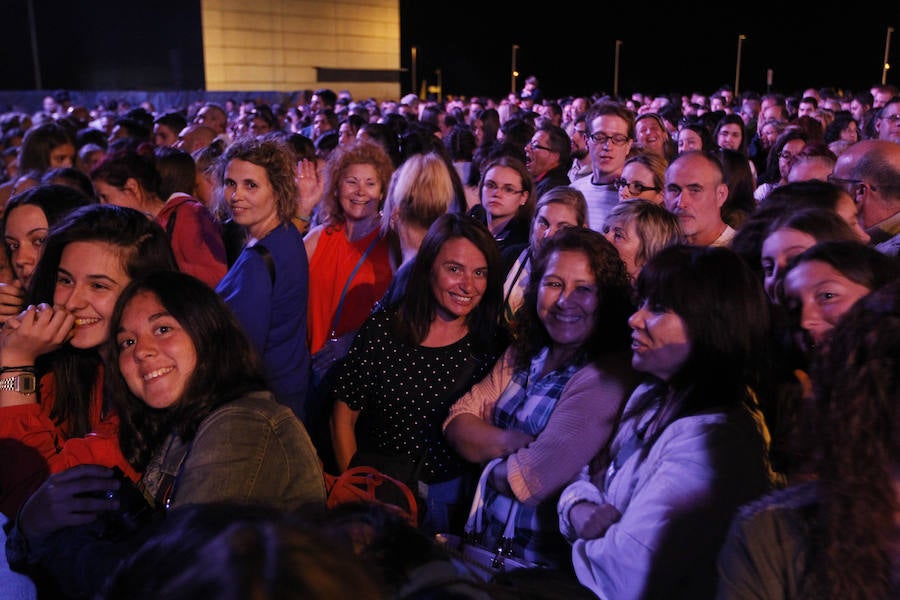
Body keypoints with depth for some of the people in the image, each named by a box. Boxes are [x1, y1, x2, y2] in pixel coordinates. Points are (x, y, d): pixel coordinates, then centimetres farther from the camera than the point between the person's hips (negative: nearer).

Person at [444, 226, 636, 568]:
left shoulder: (607, 377, -19)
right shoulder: (523, 355, 6)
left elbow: (529, 481, -21)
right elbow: (456, 424, 2)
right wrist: (512, 442, -15)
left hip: (547, 560, -6)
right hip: (485, 540, 6)